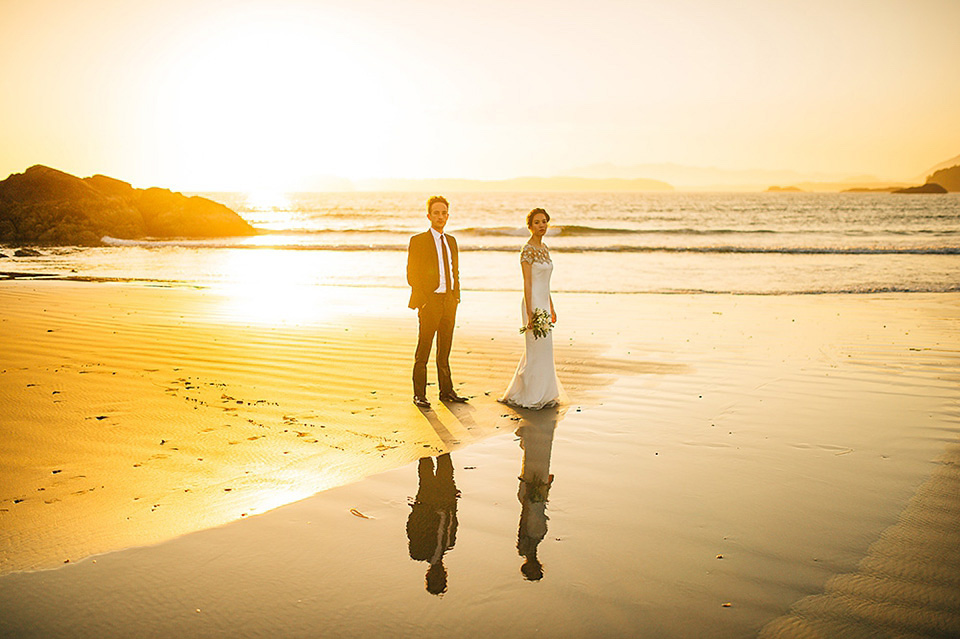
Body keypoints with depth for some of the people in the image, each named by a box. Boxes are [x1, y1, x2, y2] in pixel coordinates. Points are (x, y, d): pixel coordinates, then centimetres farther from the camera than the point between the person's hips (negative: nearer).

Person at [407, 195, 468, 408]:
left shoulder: (451, 241, 14)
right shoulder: (418, 241, -4)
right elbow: (412, 275, -6)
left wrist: (456, 297, 9)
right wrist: (421, 302, -12)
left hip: (449, 301, 6)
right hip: (430, 301, -5)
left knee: (445, 349, 12)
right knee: (423, 350, -1)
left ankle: (446, 391, 20)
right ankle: (419, 394, 6)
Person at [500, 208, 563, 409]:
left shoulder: (544, 248, 13)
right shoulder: (528, 250, -13)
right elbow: (527, 283, -18)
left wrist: (551, 308, 20)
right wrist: (530, 314, -22)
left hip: (544, 304, 9)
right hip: (533, 304, -9)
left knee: (543, 352, 14)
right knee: (537, 352, -3)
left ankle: (542, 396, 25)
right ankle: (530, 397, 8)